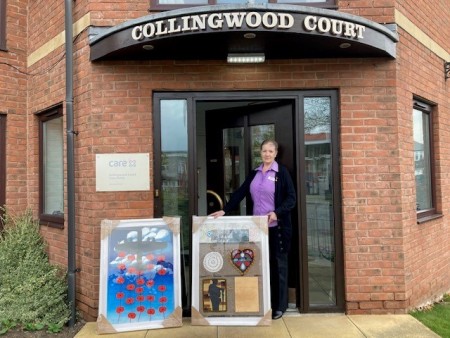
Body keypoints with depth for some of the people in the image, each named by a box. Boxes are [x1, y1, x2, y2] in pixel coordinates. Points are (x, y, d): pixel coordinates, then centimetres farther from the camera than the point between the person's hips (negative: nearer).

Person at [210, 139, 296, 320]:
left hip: (277, 226, -4)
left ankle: (279, 306, 18)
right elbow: (240, 193, 9)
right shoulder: (254, 173, 11)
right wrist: (224, 210, 0)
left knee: (277, 264, 5)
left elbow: (291, 198, -8)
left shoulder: (282, 172, -4)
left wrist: (277, 212, -22)